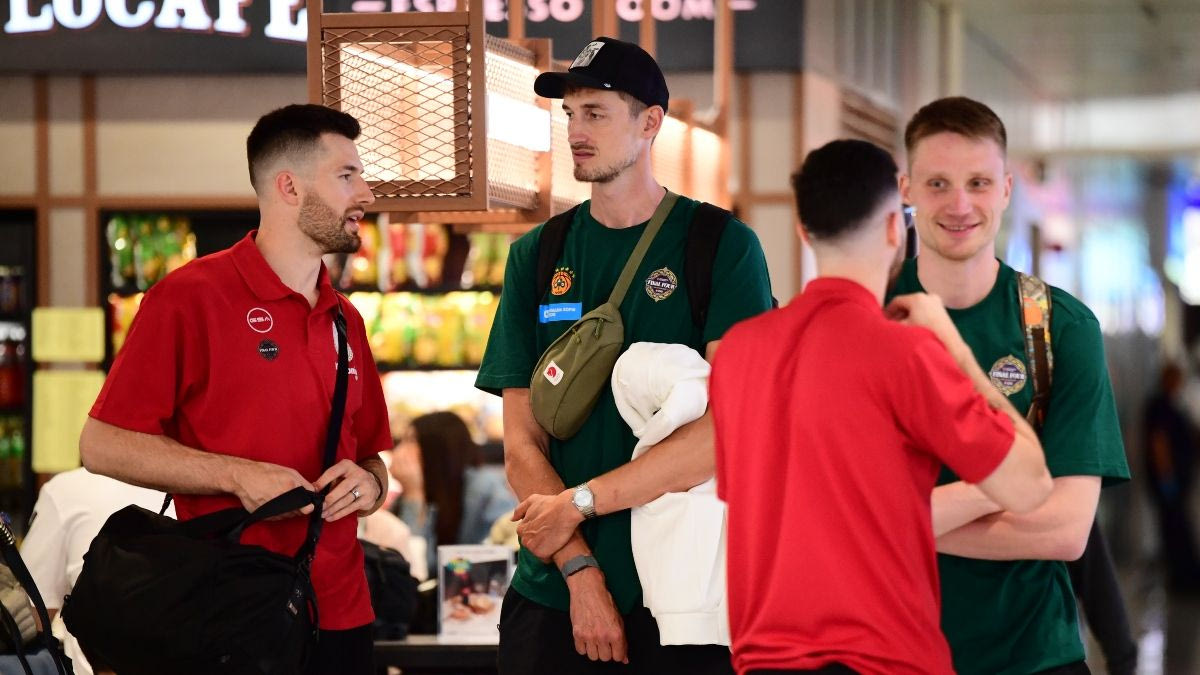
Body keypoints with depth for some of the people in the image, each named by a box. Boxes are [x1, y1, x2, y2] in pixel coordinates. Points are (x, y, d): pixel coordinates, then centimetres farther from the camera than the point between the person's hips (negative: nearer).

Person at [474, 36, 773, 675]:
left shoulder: (723, 246, -3)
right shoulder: (537, 256, 7)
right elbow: (522, 446, 2)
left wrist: (578, 502, -14)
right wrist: (580, 573, -12)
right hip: (551, 597, 3)